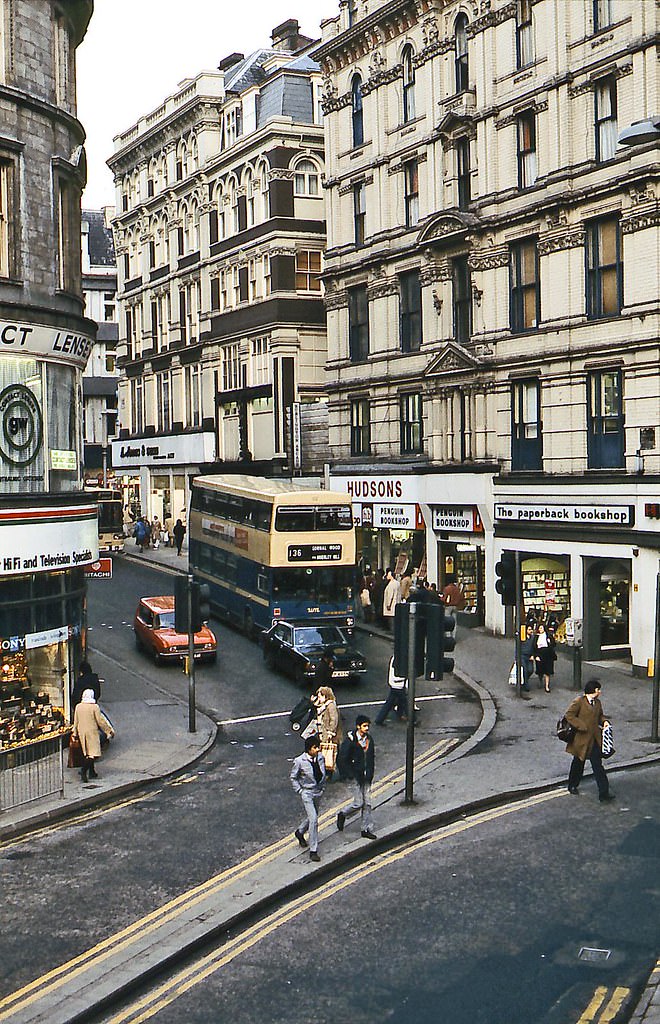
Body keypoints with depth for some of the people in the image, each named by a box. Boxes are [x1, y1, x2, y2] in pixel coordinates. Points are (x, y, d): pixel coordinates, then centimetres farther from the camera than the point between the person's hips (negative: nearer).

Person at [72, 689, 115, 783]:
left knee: (87, 753, 15)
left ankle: (92, 772, 21)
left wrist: (75, 734, 20)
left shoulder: (78, 707, 2)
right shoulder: (95, 707, -12)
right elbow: (101, 721, -9)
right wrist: (109, 731, 1)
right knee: (93, 753, -4)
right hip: (92, 733, -6)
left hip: (82, 733, 6)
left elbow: (76, 722, 9)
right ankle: (84, 770, -22)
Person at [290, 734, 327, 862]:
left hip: (318, 792, 6)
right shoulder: (299, 761, -18)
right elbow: (293, 777, -5)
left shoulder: (320, 757, -4)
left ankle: (300, 832, 52)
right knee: (313, 819, -13)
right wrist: (300, 791, -9)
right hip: (307, 793, -6)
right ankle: (313, 850, -7)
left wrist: (323, 787, 8)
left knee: (311, 816, 21)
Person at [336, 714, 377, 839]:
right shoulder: (351, 740, -15)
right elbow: (342, 759, -12)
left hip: (367, 777, 6)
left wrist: (370, 773, 10)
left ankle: (366, 829, 15)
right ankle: (342, 815, 23)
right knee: (359, 803, -3)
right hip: (357, 777, -6)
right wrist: (351, 774, -13)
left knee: (367, 803, 7)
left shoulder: (369, 739, 5)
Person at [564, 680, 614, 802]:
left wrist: (604, 721, 2)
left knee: (598, 765, -1)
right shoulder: (578, 702, -13)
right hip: (581, 739, -5)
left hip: (595, 740, 5)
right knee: (578, 763, 13)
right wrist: (582, 726, -21)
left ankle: (603, 793, -4)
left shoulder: (597, 702, 9)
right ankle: (572, 786, 33)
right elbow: (569, 715, -17)